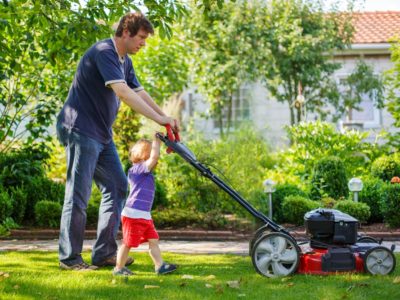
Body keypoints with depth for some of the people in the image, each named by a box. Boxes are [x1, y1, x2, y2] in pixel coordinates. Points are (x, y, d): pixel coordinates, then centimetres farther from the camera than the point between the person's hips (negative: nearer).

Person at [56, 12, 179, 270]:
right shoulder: (104, 52, -17)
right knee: (79, 193, -7)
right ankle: (69, 257, 0)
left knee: (117, 186, 8)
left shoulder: (125, 61, 14)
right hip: (81, 130, -10)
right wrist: (158, 118, -26)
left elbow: (140, 93, 14)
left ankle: (105, 252, 11)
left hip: (101, 134, 10)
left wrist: (167, 119, 2)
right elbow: (123, 92, -27)